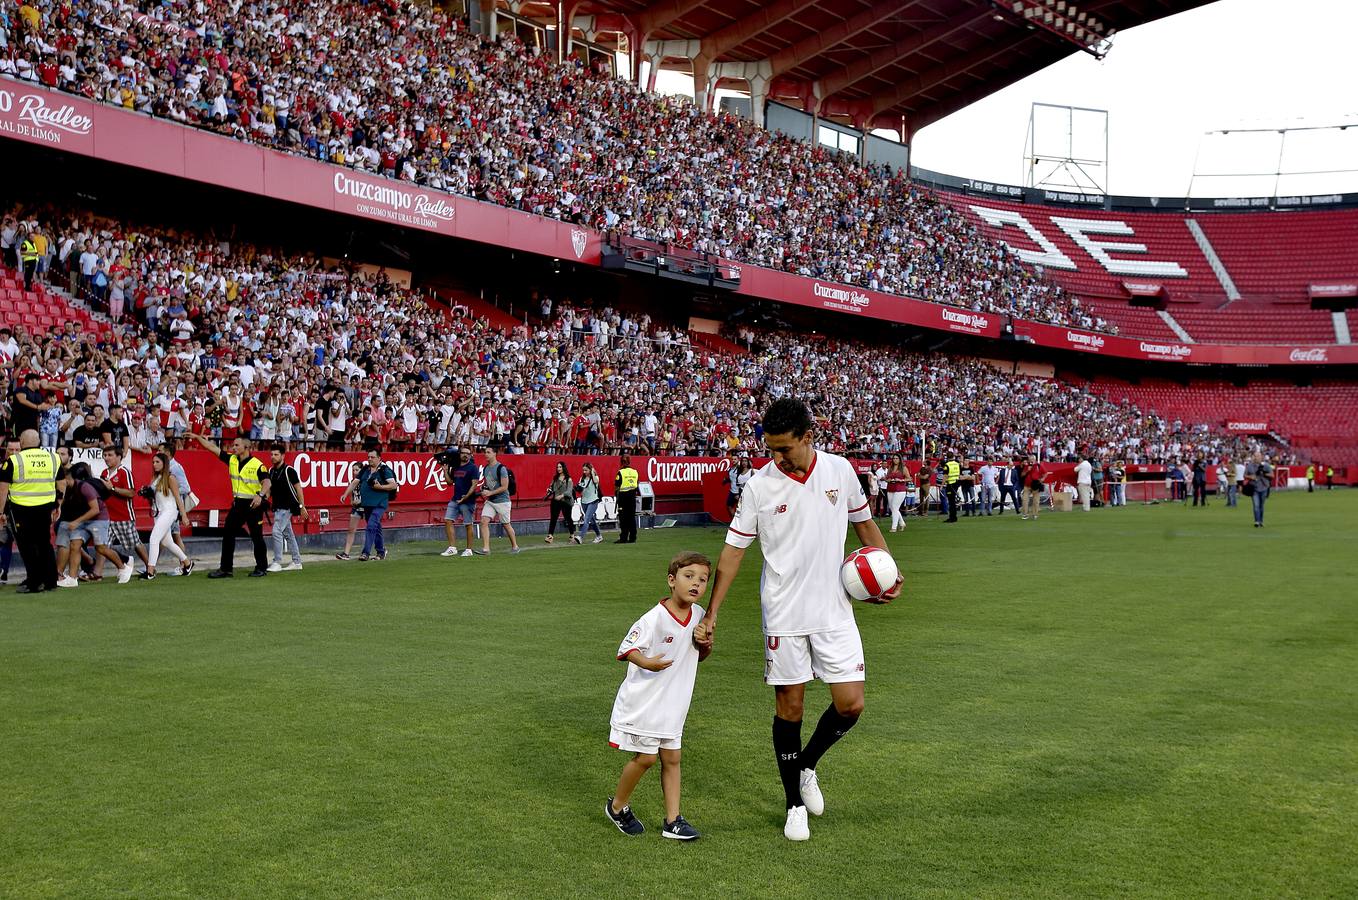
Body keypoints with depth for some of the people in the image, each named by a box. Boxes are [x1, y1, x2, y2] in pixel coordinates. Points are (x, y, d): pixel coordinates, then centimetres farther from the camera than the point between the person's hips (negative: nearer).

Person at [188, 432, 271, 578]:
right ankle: (226, 568, 11)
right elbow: (214, 448, 7)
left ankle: (261, 568, 13)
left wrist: (260, 495, -34)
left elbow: (266, 482, -18)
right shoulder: (232, 459, 6)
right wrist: (197, 437, 5)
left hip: (253, 504, -7)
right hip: (238, 503, 7)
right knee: (227, 534, 5)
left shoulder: (257, 465, -13)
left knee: (257, 537, 1)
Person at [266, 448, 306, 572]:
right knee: (288, 534, 12)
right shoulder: (271, 471, 10)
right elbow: (268, 489, 15)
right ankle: (297, 562, 19)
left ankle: (277, 563, -11)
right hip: (277, 507, 8)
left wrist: (302, 506, -11)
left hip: (287, 507, -8)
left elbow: (298, 488, -9)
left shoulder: (289, 471, -11)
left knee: (277, 531, -15)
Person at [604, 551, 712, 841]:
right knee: (645, 757, -2)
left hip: (673, 703, 7)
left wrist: (706, 646, -8)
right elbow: (626, 649, -18)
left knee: (671, 758, 9)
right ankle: (617, 806, 21)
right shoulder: (655, 619, -21)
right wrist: (646, 662, -36)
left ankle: (672, 821, 16)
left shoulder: (698, 615, 1)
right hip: (643, 702, -7)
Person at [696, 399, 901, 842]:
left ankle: (807, 765, 26)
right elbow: (733, 551, -3)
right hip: (783, 617, -2)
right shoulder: (759, 486, -8)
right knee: (788, 709, 4)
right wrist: (711, 614, -6)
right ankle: (794, 804, 21)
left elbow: (864, 523, 14)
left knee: (850, 705, -2)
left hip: (834, 611, 2)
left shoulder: (841, 470, -2)